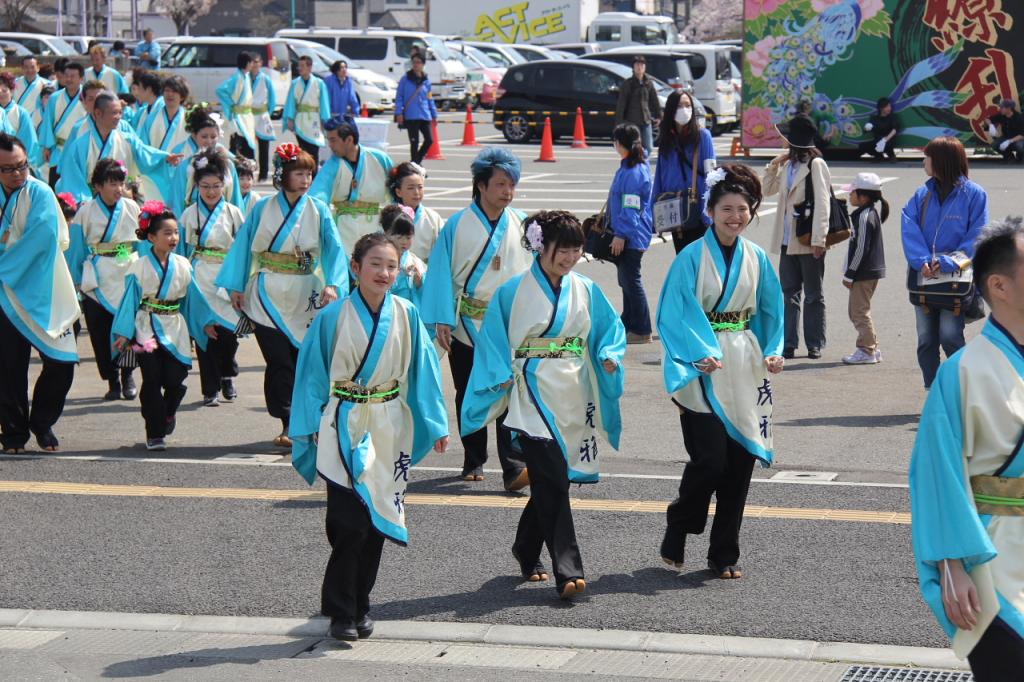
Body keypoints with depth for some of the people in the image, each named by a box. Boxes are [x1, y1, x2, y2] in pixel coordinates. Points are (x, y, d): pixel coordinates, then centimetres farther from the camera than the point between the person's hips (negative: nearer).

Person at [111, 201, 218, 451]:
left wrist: (206, 323, 12)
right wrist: (124, 333, -8)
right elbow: (130, 300, -3)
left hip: (175, 331, 2)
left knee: (174, 380, -4)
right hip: (147, 330, -2)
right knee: (152, 381, -4)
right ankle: (155, 433, 2)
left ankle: (168, 413, 28)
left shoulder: (183, 266, 6)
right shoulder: (139, 267, -3)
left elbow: (194, 298, 14)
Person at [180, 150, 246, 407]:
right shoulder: (190, 214, 7)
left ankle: (227, 377, 22)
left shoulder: (233, 213, 6)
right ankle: (211, 389, 0)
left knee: (228, 330, -5)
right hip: (200, 280, 0)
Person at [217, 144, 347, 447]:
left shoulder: (318, 210, 4)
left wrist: (332, 284, -20)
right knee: (279, 361, -6)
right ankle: (288, 424, -5)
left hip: (306, 296, 1)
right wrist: (236, 286, 1)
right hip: (269, 296, -1)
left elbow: (334, 248, -5)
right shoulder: (263, 208, 2)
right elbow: (244, 245, 5)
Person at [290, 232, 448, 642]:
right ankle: (341, 611, -1)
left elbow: (422, 370, 8)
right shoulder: (333, 317, -6)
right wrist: (309, 426, -3)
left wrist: (436, 424, 7)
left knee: (378, 520, 8)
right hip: (345, 428, -3)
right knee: (349, 523, -11)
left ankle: (359, 606, 20)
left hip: (390, 430, 3)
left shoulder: (405, 315, 1)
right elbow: (313, 374, 0)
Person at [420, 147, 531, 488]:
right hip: (467, 325, 0)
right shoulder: (458, 225, -1)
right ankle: (474, 461, 26)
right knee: (469, 396, 11)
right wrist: (442, 320, -8)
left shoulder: (522, 226, 4)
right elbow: (441, 272, -2)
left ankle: (513, 467, -19)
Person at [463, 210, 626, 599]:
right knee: (553, 481, -14)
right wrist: (502, 375, -12)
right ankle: (567, 570, -17)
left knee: (548, 480, 13)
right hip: (534, 398, -5)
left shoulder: (586, 292, 9)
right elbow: (493, 338, 1)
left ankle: (527, 550, 35)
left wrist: (609, 356, -6)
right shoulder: (513, 293, -2)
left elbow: (611, 328, 14)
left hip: (574, 398, 5)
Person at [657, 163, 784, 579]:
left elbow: (770, 312, 16)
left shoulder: (756, 259, 8)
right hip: (703, 372, -5)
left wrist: (773, 352, 0)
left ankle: (725, 555, 13)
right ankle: (675, 537, 12)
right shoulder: (692, 257, -6)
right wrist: (700, 355, -22)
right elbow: (674, 315, -10)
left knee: (741, 461, 4)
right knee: (710, 460, -12)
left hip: (745, 372, 5)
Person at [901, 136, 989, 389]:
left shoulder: (974, 194, -3)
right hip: (925, 275, 5)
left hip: (956, 278, -5)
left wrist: (949, 262, -20)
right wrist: (921, 261, -18)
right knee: (926, 338, 5)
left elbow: (977, 237, -8)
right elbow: (910, 230, -1)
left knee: (950, 335, -13)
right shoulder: (923, 195, 10)